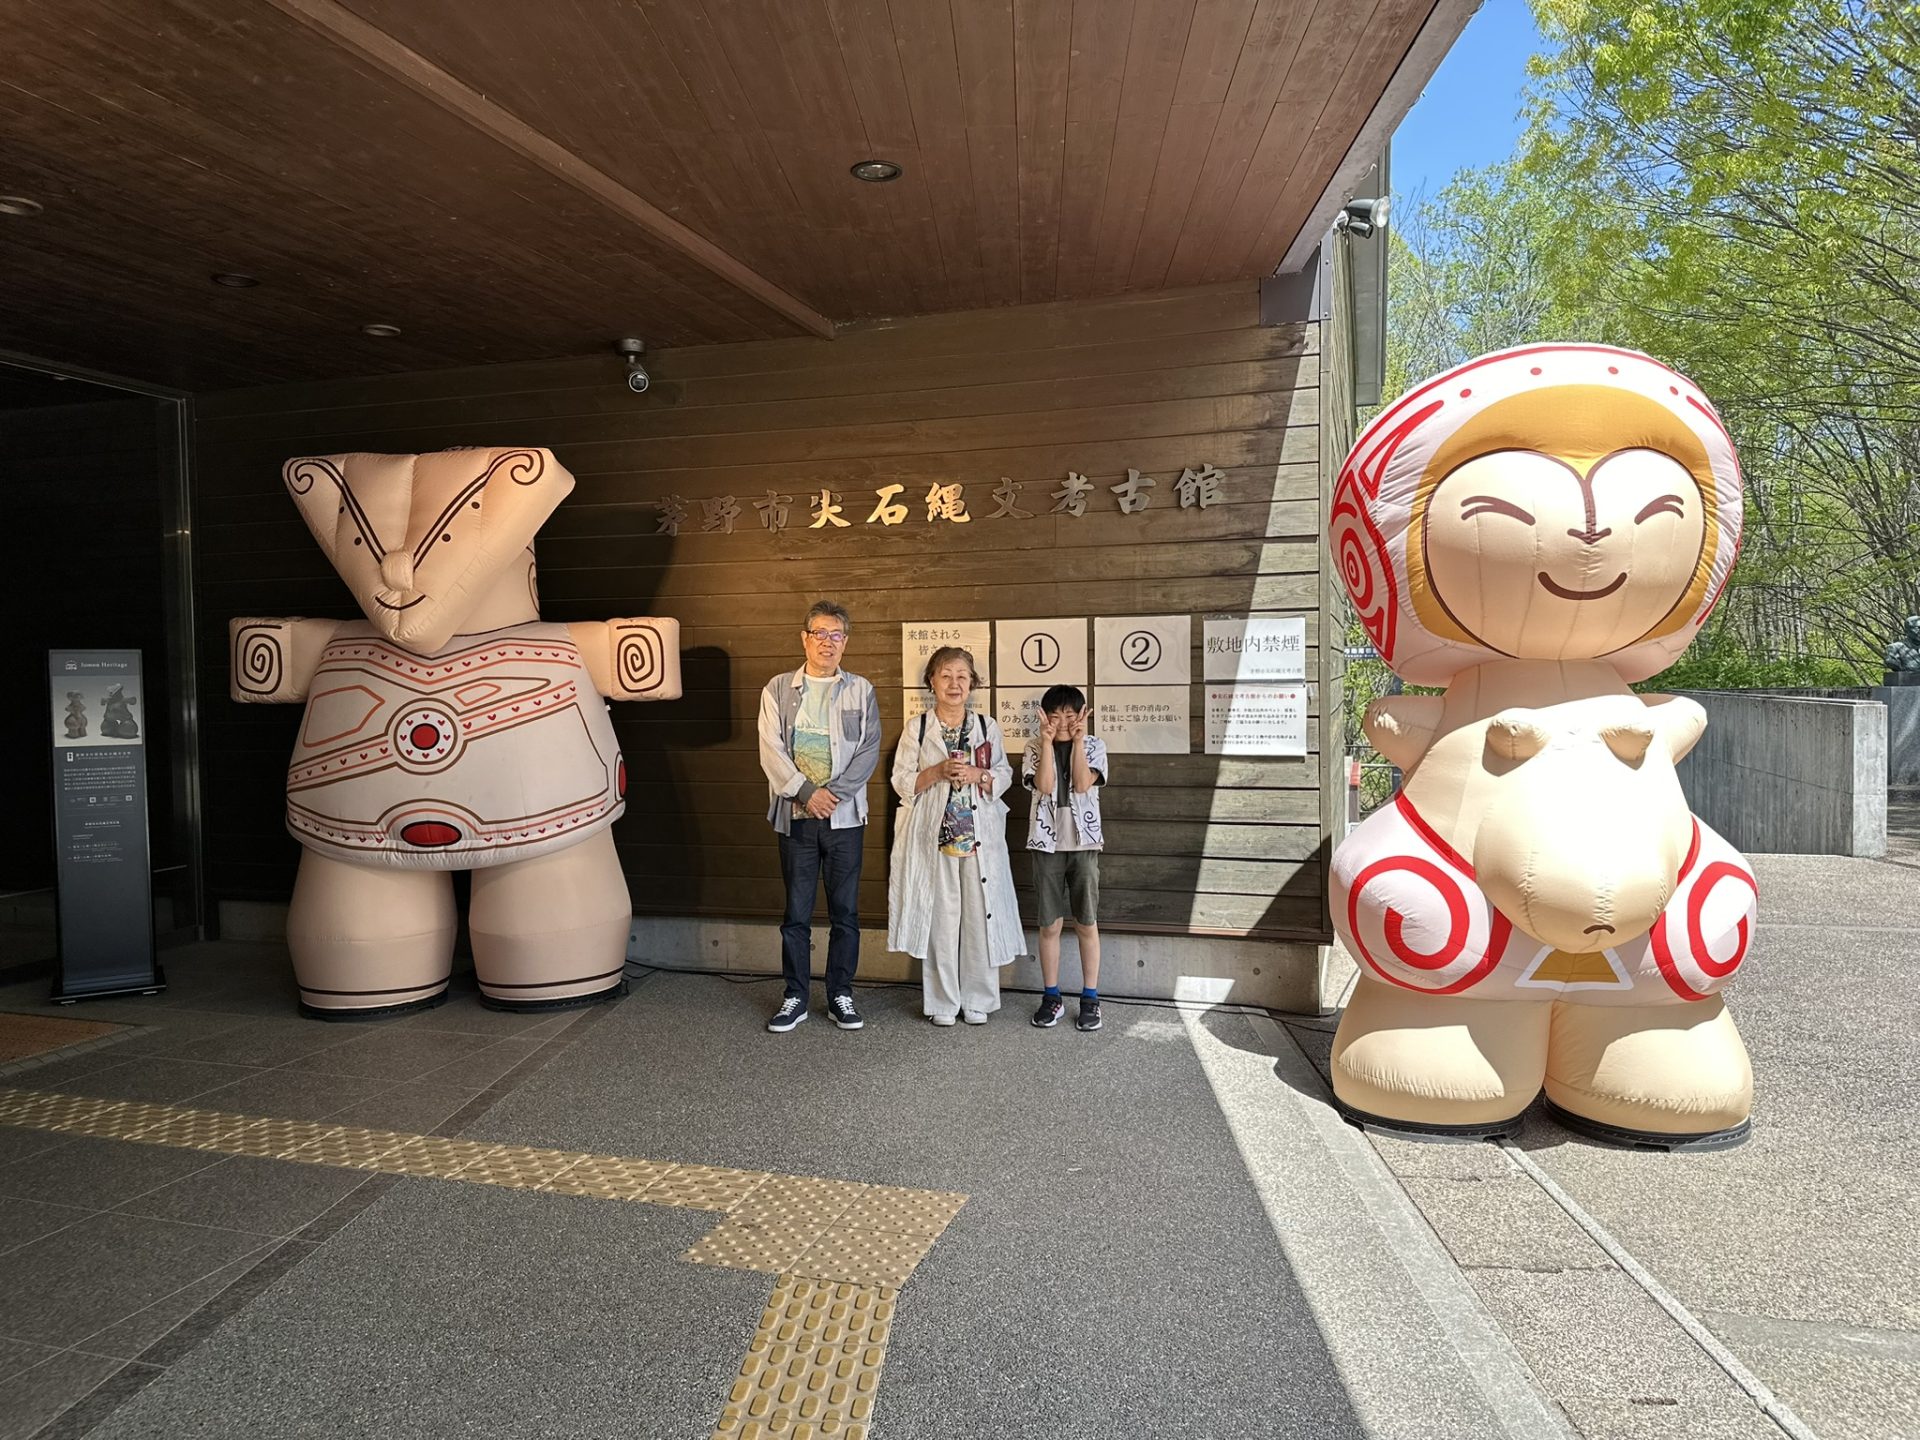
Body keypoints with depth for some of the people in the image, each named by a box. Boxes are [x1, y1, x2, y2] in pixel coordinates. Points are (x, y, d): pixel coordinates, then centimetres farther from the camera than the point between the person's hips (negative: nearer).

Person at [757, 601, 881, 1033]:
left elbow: (869, 750, -1)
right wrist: (807, 792, -12)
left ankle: (840, 995, 16)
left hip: (845, 815, 0)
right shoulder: (778, 689, 7)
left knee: (845, 911, 5)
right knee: (796, 912, 6)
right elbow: (771, 749, -1)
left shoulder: (861, 691, 7)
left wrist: (834, 793, -12)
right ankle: (795, 997, 16)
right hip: (795, 815, 0)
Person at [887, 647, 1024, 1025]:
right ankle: (942, 1001, 15)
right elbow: (901, 781, 2)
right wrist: (938, 772, -14)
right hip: (933, 834, -1)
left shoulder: (987, 727, 8)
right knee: (939, 915, 1)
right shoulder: (916, 728, 4)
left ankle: (977, 999, 16)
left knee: (980, 913, 2)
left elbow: (1005, 776, 9)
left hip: (980, 835, 1)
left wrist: (977, 775, -11)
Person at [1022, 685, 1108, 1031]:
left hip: (1083, 842, -1)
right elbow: (1044, 786, -13)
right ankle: (1051, 996, 17)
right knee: (1050, 924, 6)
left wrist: (1077, 740, -14)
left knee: (1087, 923, 4)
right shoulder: (1036, 749, 3)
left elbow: (1082, 784, -13)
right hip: (1047, 843, 1)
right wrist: (1048, 741, -15)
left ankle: (1090, 998, 15)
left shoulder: (1094, 746, 2)